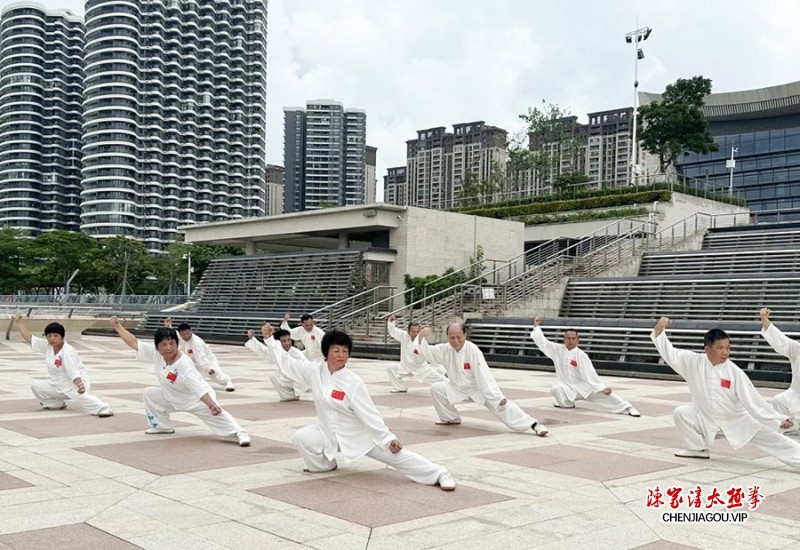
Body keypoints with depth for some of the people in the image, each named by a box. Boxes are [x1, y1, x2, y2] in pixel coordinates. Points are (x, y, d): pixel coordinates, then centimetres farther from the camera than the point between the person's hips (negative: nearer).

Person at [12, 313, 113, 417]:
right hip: (58, 386, 8)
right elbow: (29, 338, 4)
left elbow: (74, 372, -28)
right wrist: (18, 322, 3)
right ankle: (57, 404, 18)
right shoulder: (48, 346, -2)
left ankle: (104, 409, -48)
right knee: (36, 385, 5)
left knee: (80, 396, -37)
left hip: (76, 383, -8)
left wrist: (79, 385, -44)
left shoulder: (67, 351, -22)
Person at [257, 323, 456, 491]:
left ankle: (439, 474, 1)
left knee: (396, 455, -11)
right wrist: (269, 339, 0)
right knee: (301, 438, -19)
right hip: (330, 433, 4)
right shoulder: (315, 371, -10)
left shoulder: (354, 383, -22)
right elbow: (287, 361, 1)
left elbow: (370, 414, -20)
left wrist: (388, 439, -23)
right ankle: (325, 463, 11)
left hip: (359, 435, -4)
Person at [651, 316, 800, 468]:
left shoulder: (734, 372, -24)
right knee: (681, 413, -20)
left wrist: (778, 420, -23)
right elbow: (669, 353, -16)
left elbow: (753, 400, -20)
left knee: (770, 437, -7)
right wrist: (659, 329, -30)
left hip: (736, 419, -1)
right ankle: (698, 449, 3)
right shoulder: (694, 362, -18)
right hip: (706, 416, 2)